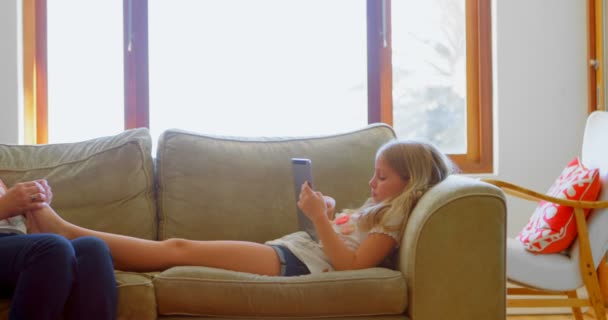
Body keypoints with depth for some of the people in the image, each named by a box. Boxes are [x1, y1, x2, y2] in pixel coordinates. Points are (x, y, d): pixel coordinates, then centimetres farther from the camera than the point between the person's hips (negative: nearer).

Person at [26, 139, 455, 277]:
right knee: (178, 249, -4)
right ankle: (62, 232, -9)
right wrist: (329, 217, 10)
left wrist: (320, 218, -15)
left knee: (178, 249, -14)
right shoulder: (378, 211, 26)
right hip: (283, 252, 9)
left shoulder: (394, 219, -3)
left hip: (292, 265, -9)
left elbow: (349, 265, -18)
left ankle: (64, 231, -14)